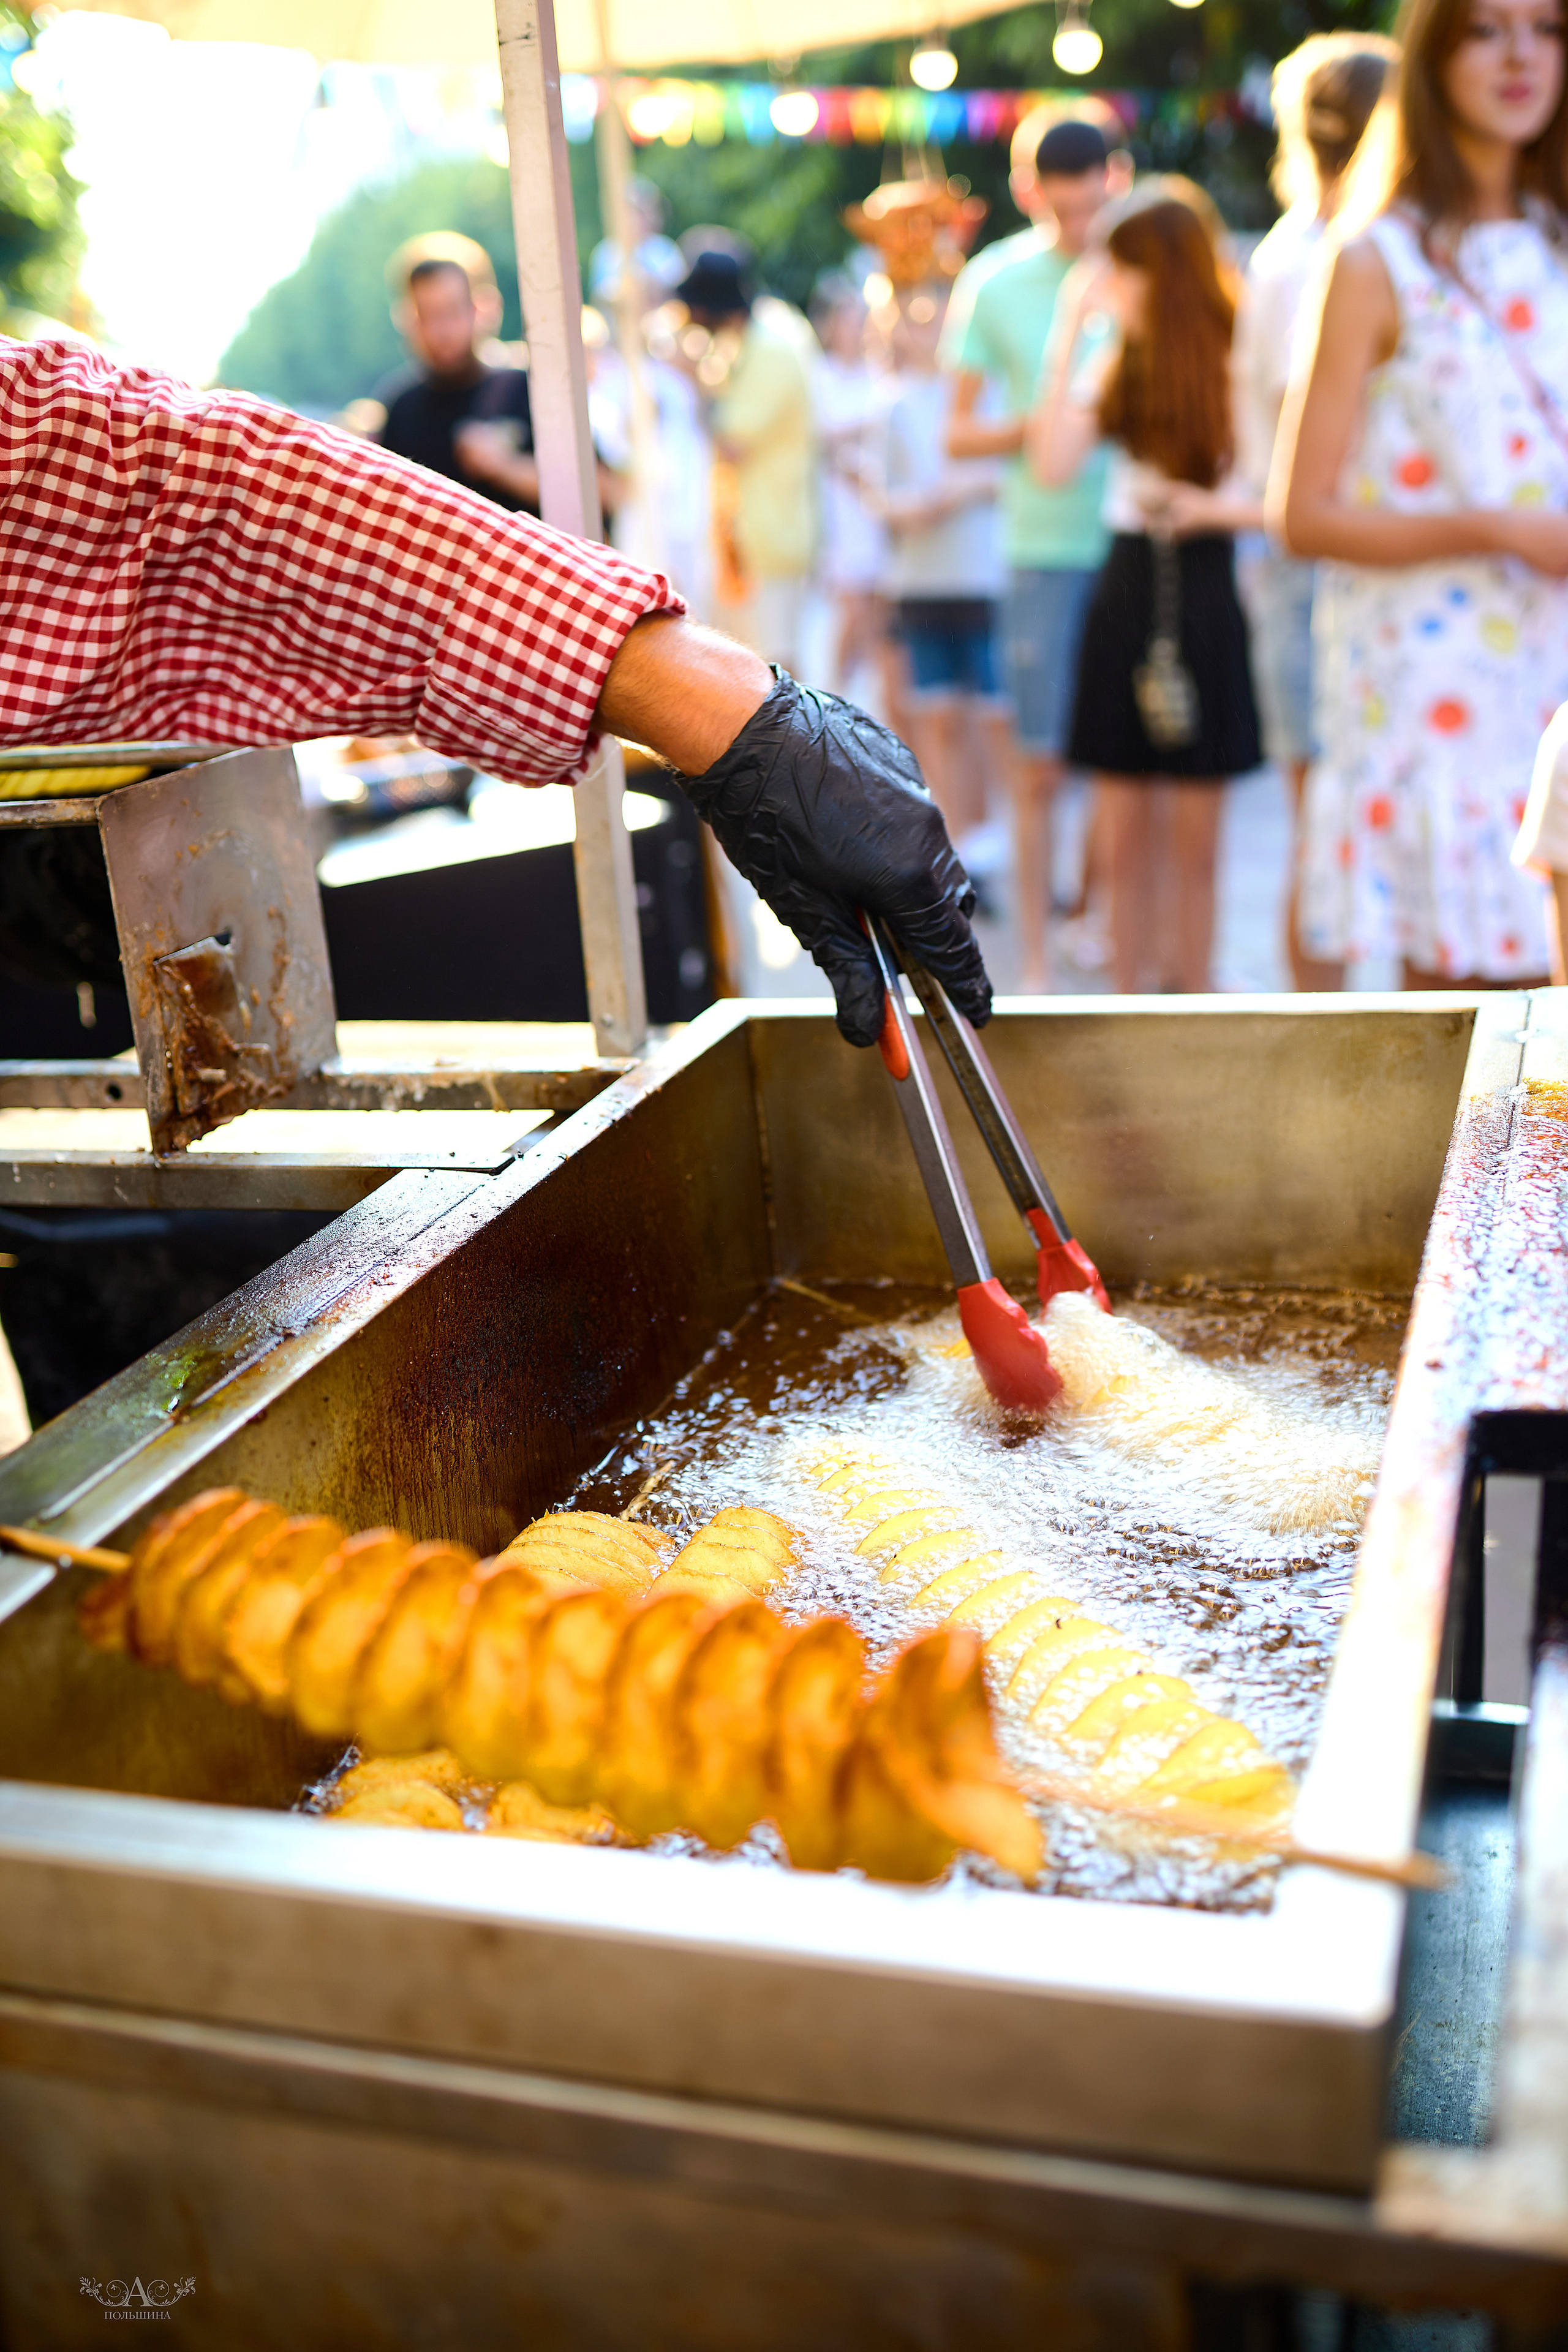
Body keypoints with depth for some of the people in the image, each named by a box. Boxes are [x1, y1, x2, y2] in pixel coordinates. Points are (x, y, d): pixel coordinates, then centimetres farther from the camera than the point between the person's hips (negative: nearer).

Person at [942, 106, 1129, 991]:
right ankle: (1037, 962, 12)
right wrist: (1028, 430, -13)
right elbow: (959, 432, 6)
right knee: (1041, 764, 0)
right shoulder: (996, 281, 3)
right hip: (1048, 547, -1)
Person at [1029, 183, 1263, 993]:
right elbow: (1053, 462, -9)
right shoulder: (1115, 362, 7)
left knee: (1195, 837, 3)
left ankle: (1191, 1004, 15)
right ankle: (1128, 1003, 14)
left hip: (1203, 587, -3)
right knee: (1126, 834, 5)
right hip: (1126, 584, 3)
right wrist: (1068, 332, -6)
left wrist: (1220, 507, -17)